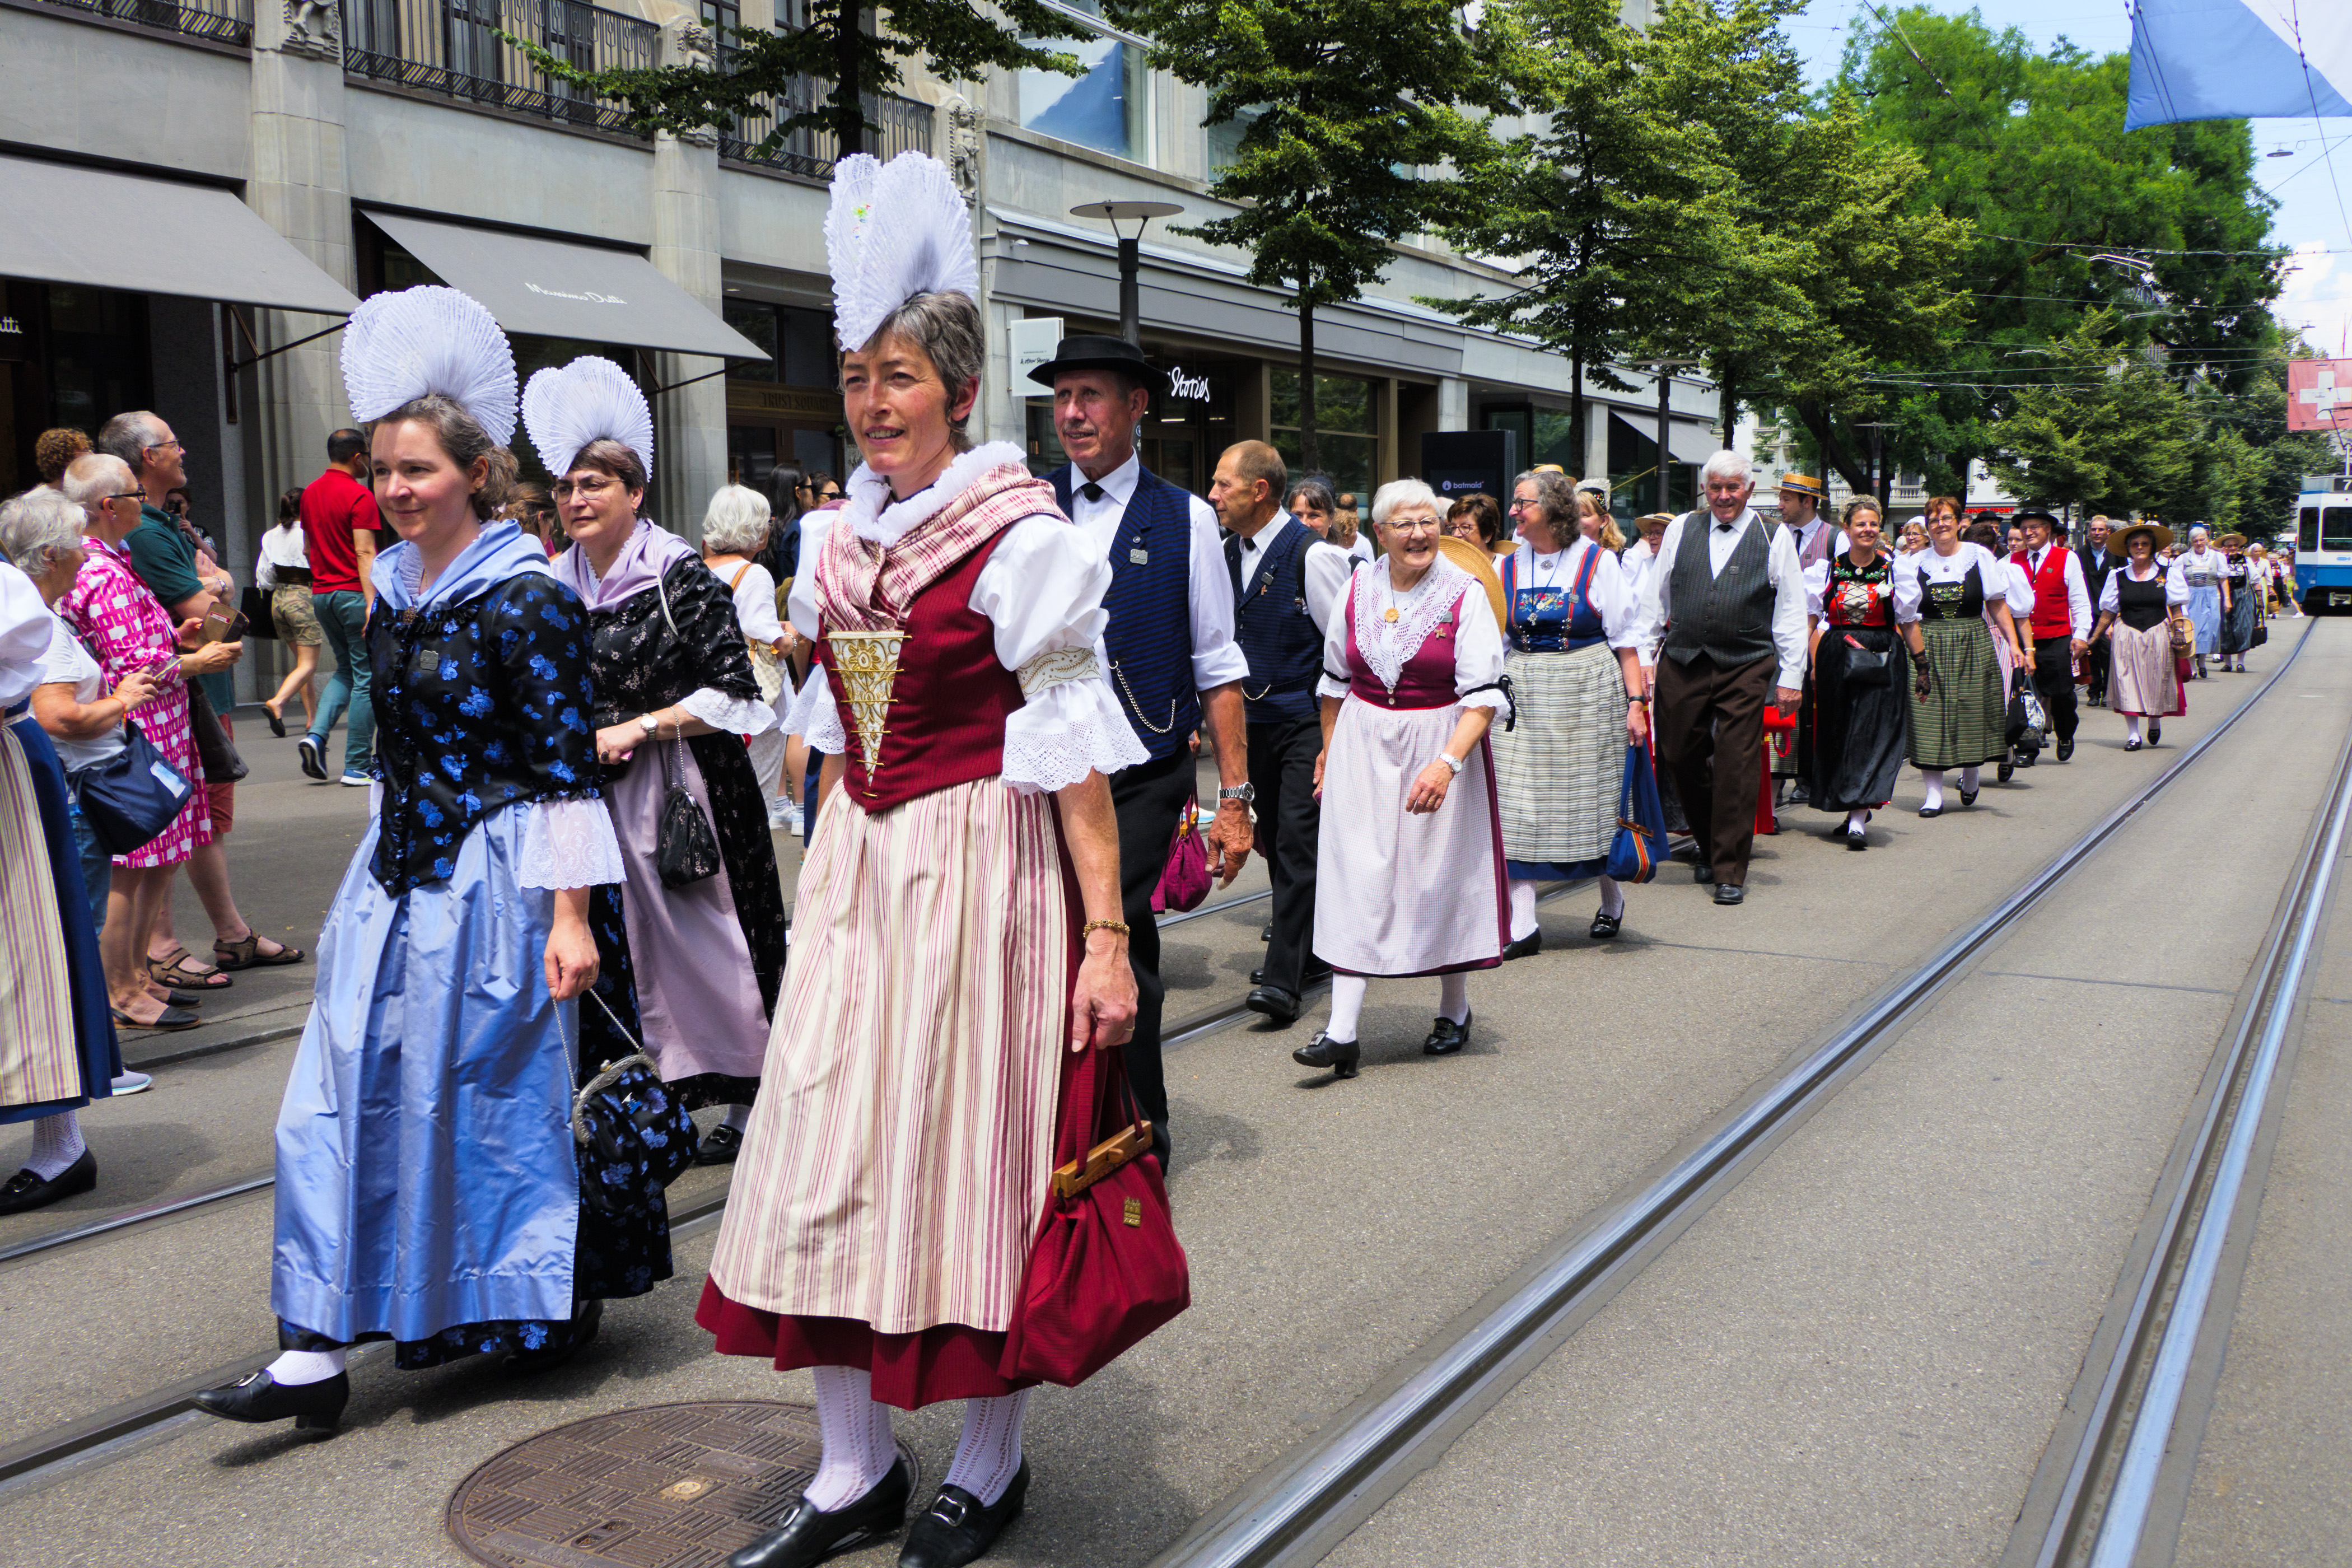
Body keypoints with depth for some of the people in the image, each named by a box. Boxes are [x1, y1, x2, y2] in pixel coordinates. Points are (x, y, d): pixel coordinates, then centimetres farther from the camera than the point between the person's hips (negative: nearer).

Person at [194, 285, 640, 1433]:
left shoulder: (525, 598, -14)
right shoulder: (393, 586, 9)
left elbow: (566, 769, -16)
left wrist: (570, 915, -18)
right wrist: (387, 857, 20)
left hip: (489, 884, -7)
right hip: (395, 875, 8)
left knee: (483, 1096, 5)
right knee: (347, 1092, 5)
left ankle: (544, 1310, 27)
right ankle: (318, 1349, 11)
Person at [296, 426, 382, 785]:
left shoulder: (310, 493, 12)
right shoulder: (359, 496, -12)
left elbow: (308, 546, 20)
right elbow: (364, 552, -19)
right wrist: (371, 603, -23)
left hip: (321, 592, 8)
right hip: (353, 591, -8)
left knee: (345, 669, 21)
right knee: (367, 678, -1)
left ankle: (316, 733, 1)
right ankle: (357, 767, 0)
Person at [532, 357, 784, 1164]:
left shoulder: (680, 574, -9)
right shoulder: (558, 583, 9)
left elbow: (731, 691, -11)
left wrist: (638, 728, -14)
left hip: (680, 787, -5)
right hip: (595, 793, 5)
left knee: (700, 940, 1)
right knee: (615, 946, 6)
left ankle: (745, 1101, 15)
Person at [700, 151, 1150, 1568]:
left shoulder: (1021, 538, -9)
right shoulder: (845, 536, 11)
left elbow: (1075, 751, -13)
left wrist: (1105, 935, -16)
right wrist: (828, 870, 16)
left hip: (983, 866, -6)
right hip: (857, 868, 7)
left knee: (972, 1146, 3)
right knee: (827, 1152, 6)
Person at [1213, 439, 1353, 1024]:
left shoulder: (1313, 554, -13)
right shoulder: (1229, 554, 8)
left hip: (1309, 719, -7)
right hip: (1257, 719, 7)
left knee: (1298, 843, -10)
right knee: (1274, 841, 13)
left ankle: (1283, 979, -10)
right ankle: (1307, 952, 28)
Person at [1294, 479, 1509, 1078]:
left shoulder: (1465, 594, -8)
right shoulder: (1358, 589, 4)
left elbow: (1484, 693, -13)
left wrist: (1448, 762, -25)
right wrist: (1329, 749, 20)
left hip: (1442, 746, -2)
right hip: (1363, 746, 3)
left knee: (1443, 876, 7)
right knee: (1355, 878, -4)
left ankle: (1454, 1010, 29)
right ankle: (1343, 1032, -6)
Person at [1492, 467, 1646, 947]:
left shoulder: (1597, 561, -1)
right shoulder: (1506, 567, 9)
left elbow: (1625, 639, -2)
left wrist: (1635, 700, -9)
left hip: (1589, 692, -3)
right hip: (1523, 696, 3)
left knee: (1592, 798, 6)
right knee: (1519, 804, -5)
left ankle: (1611, 900, 30)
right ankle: (1522, 924, -3)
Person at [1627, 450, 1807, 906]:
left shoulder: (1775, 539, 5)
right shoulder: (1681, 530, 10)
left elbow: (1791, 612, 5)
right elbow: (1654, 598, 14)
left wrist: (1791, 676, 1)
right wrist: (1642, 655, 8)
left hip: (1746, 667, -2)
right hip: (1682, 663, 3)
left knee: (1736, 767, -5)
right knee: (1680, 757, 6)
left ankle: (1730, 872, 5)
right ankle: (1709, 847, 29)